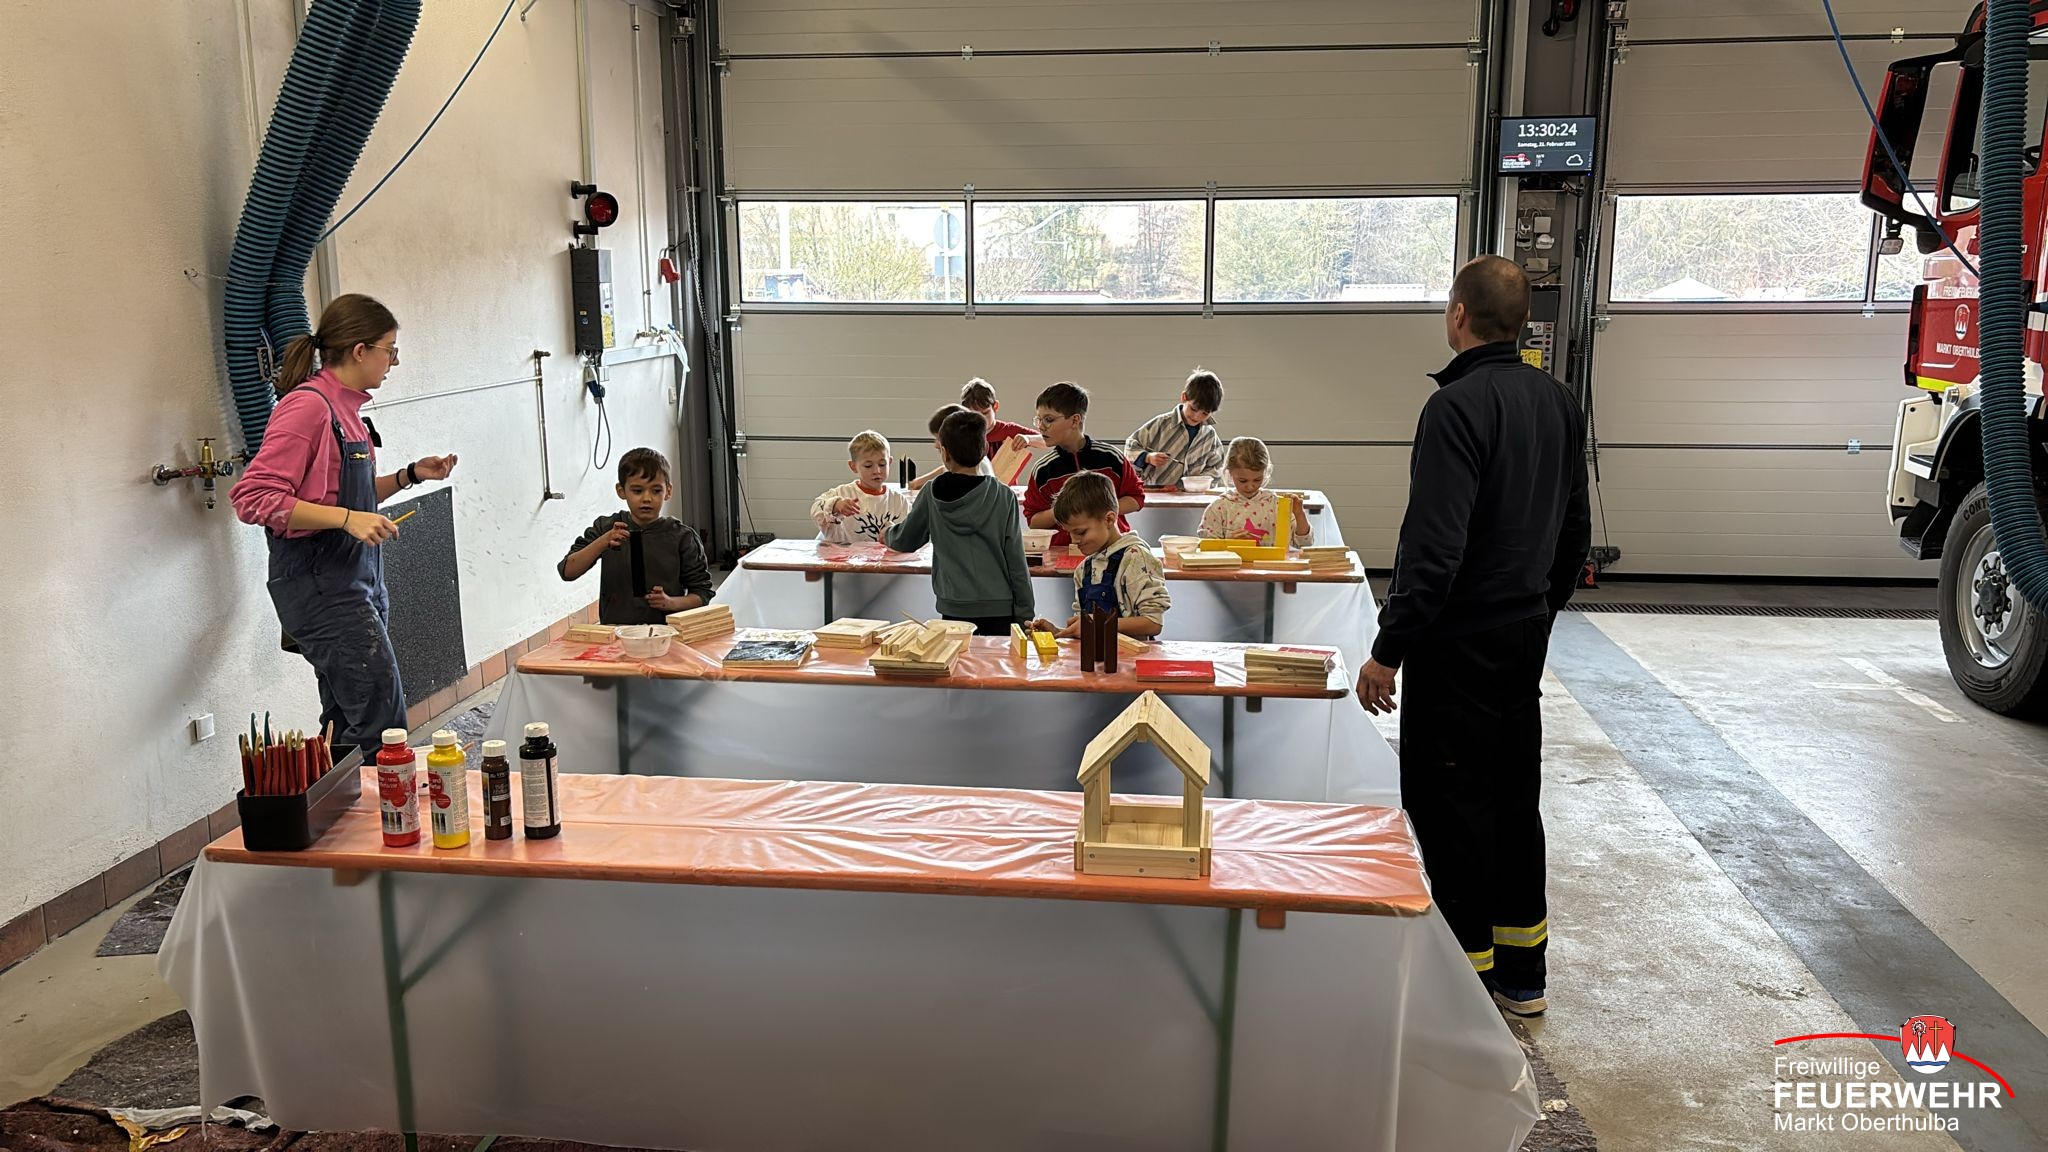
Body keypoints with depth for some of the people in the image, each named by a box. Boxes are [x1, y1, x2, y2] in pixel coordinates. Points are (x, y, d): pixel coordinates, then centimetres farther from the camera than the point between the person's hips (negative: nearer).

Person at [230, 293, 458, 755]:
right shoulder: (307, 406, -14)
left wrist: (409, 475, 12)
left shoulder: (345, 407, 14)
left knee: (348, 726, 13)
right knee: (383, 723, -13)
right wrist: (347, 519, -25)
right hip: (319, 583, -10)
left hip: (358, 576, 10)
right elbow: (252, 497, -20)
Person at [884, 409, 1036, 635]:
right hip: (999, 607, -1)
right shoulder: (1004, 496, -3)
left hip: (954, 608, 1)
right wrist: (1025, 615, 4)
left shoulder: (932, 494, -1)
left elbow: (904, 542, 14)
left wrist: (889, 533, 37)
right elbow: (1016, 562, -3)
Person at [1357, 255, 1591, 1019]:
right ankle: (1522, 975, 27)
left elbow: (1434, 546, -24)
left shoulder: (1457, 405, -18)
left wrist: (1388, 652, -19)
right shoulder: (1557, 402, 8)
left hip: (1459, 641, -8)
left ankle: (1472, 974, 10)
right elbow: (1575, 532, 15)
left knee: (1450, 806, 2)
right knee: (1514, 798, 16)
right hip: (1526, 637, 9)